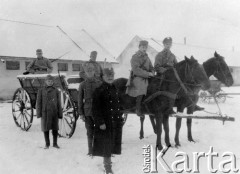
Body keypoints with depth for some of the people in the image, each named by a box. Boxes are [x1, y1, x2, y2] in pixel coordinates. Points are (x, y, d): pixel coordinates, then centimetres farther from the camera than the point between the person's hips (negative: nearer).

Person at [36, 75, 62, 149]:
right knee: (46, 128, 7)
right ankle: (47, 144, 21)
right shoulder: (41, 91, 2)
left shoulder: (56, 91, 4)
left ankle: (55, 143, 19)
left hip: (54, 112, 1)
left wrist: (60, 114, 3)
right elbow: (38, 102, 3)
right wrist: (39, 113, -4)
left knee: (55, 128, 6)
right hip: (45, 112, -1)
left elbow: (59, 103, 6)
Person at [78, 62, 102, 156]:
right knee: (90, 132, 8)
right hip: (88, 111, 0)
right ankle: (90, 150, 20)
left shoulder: (99, 83, 2)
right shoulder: (82, 85, 3)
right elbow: (80, 100, 5)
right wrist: (80, 113, 0)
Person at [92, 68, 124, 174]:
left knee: (112, 143, 13)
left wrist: (120, 118, 13)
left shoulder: (115, 89, 12)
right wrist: (100, 122, -18)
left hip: (116, 122, 6)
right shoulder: (99, 91, -10)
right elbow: (96, 109, -14)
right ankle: (107, 165, 15)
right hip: (105, 123, -6)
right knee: (106, 144, 2)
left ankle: (107, 160, 30)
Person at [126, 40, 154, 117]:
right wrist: (148, 74, -16)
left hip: (146, 78, 7)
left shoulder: (146, 57, 18)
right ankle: (138, 109, -12)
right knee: (140, 92, -25)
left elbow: (151, 67, 22)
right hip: (137, 77, -7)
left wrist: (152, 73, -1)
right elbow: (136, 70, -15)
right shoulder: (135, 57, -4)